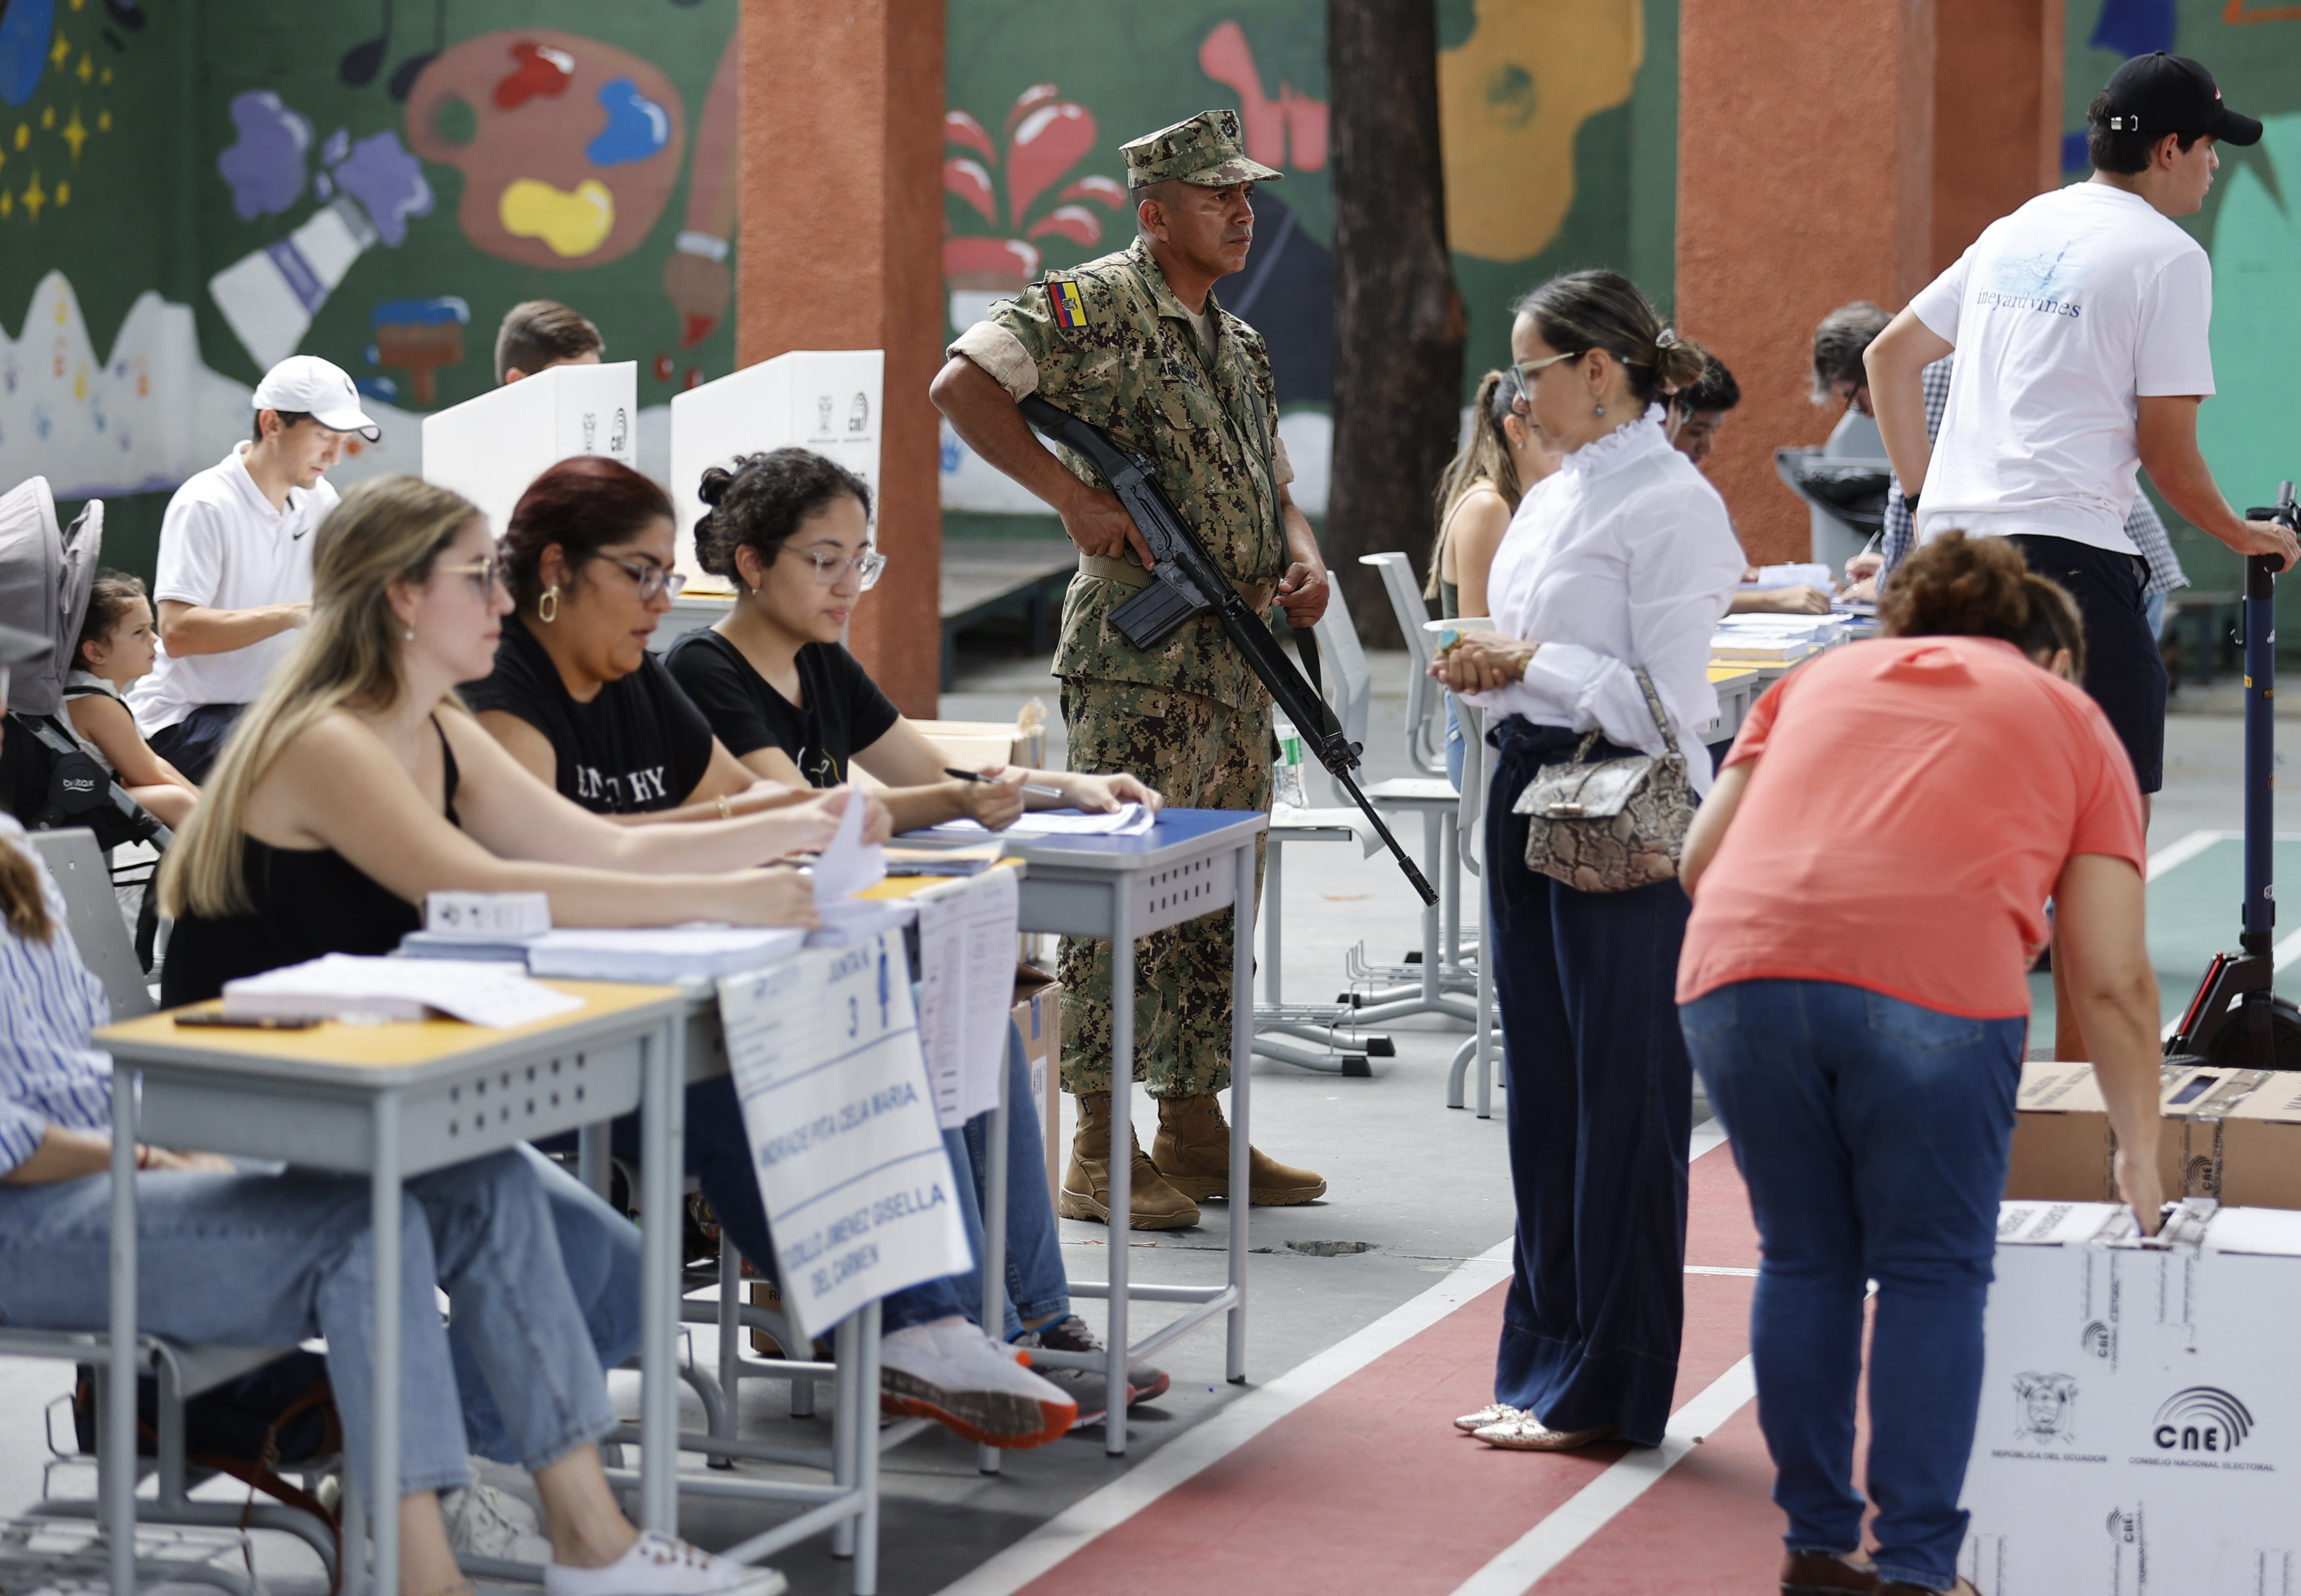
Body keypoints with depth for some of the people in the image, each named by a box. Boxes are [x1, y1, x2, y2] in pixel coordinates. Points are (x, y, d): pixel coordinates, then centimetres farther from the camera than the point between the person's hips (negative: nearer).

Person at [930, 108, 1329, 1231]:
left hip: (1236, 661, 8)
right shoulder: (1096, 305, -7)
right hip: (1136, 648, -8)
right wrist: (1074, 496, -20)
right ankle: (1101, 1153, -3)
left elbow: (1271, 489, 25)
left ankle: (1196, 1131, 20)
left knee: (1218, 895, 11)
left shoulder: (1237, 345, 19)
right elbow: (962, 385, -17)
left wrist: (1302, 558, 3)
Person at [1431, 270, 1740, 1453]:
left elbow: (1664, 701, -20)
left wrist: (1524, 662, -14)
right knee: (1542, 1090, 13)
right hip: (1531, 798, 9)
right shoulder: (1551, 499, 14)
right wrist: (1484, 673, 2)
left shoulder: (1672, 505, -14)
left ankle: (1604, 1390, 7)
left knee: (1620, 1099, -1)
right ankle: (1542, 1367, 23)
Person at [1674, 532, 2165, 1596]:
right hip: (1936, 985, -3)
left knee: (1805, 1263, 17)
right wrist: (2141, 1154, 29)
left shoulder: (1822, 678, 31)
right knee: (1932, 1273, 9)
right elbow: (2112, 980, 19)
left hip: (1739, 966, 3)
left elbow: (1700, 856, 20)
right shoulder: (2071, 719, 24)